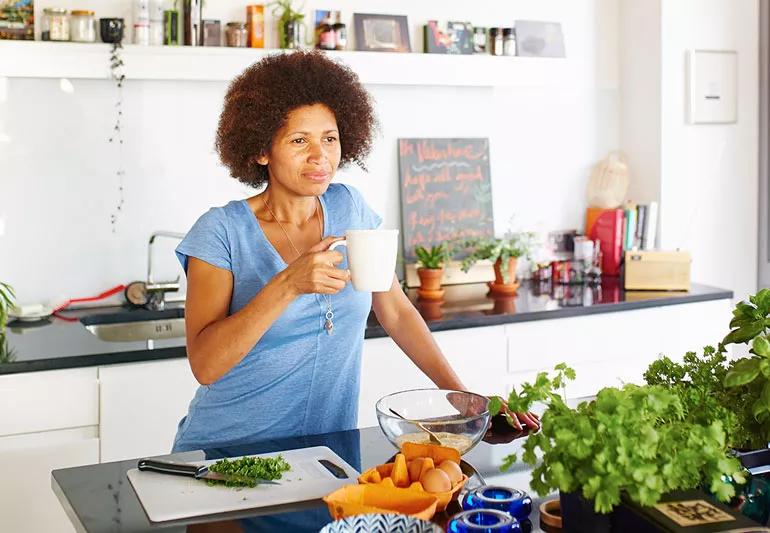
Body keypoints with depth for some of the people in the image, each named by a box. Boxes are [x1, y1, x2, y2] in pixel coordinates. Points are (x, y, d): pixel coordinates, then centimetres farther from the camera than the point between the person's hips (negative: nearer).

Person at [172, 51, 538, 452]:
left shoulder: (349, 208, 3)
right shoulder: (221, 231, -11)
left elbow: (397, 313, 9)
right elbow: (205, 365, -19)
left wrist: (462, 394, 1)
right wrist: (288, 284, -28)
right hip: (228, 452, -3)